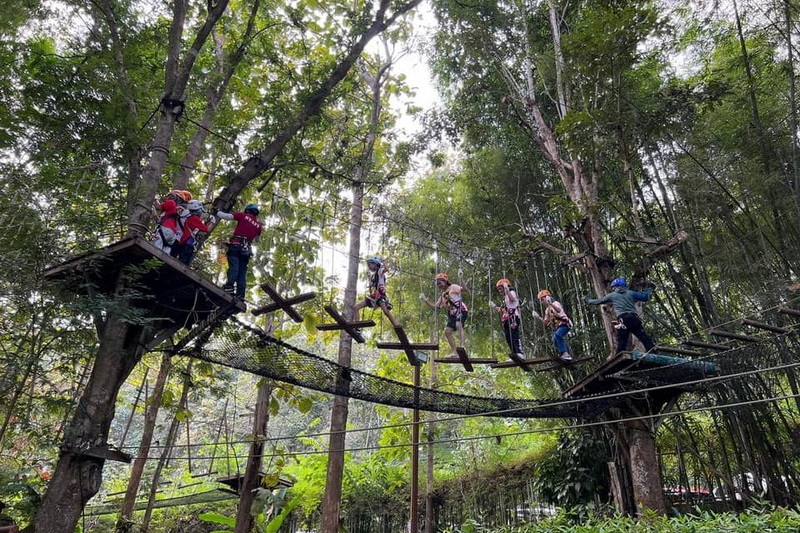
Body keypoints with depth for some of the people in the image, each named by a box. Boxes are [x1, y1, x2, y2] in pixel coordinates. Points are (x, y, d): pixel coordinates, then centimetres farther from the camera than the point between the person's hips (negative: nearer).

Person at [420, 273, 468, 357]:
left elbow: (462, 289, -20)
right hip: (452, 314, 8)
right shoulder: (443, 295, 17)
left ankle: (462, 345, -35)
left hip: (461, 310, -8)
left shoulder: (453, 287, -2)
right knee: (447, 331, 2)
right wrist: (425, 299, 10)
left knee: (458, 325, -31)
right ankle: (455, 352, 5)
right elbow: (435, 306, 17)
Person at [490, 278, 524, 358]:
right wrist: (494, 307, 21)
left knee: (514, 336, -19)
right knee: (508, 338, 3)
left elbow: (512, 299, -20)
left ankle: (520, 353, -27)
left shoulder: (512, 292, 6)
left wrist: (506, 290, -23)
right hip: (506, 320, 9)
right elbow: (502, 311, 29)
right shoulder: (505, 298, 30)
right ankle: (515, 354, 2)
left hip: (512, 318, -9)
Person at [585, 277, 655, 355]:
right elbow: (645, 297, 23)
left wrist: (588, 300, 41)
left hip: (623, 320, -3)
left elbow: (597, 301, 22)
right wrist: (648, 289, 43)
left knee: (621, 346, -2)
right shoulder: (630, 293, 19)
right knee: (646, 340, 5)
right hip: (634, 319, 3)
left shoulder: (612, 295, 15)